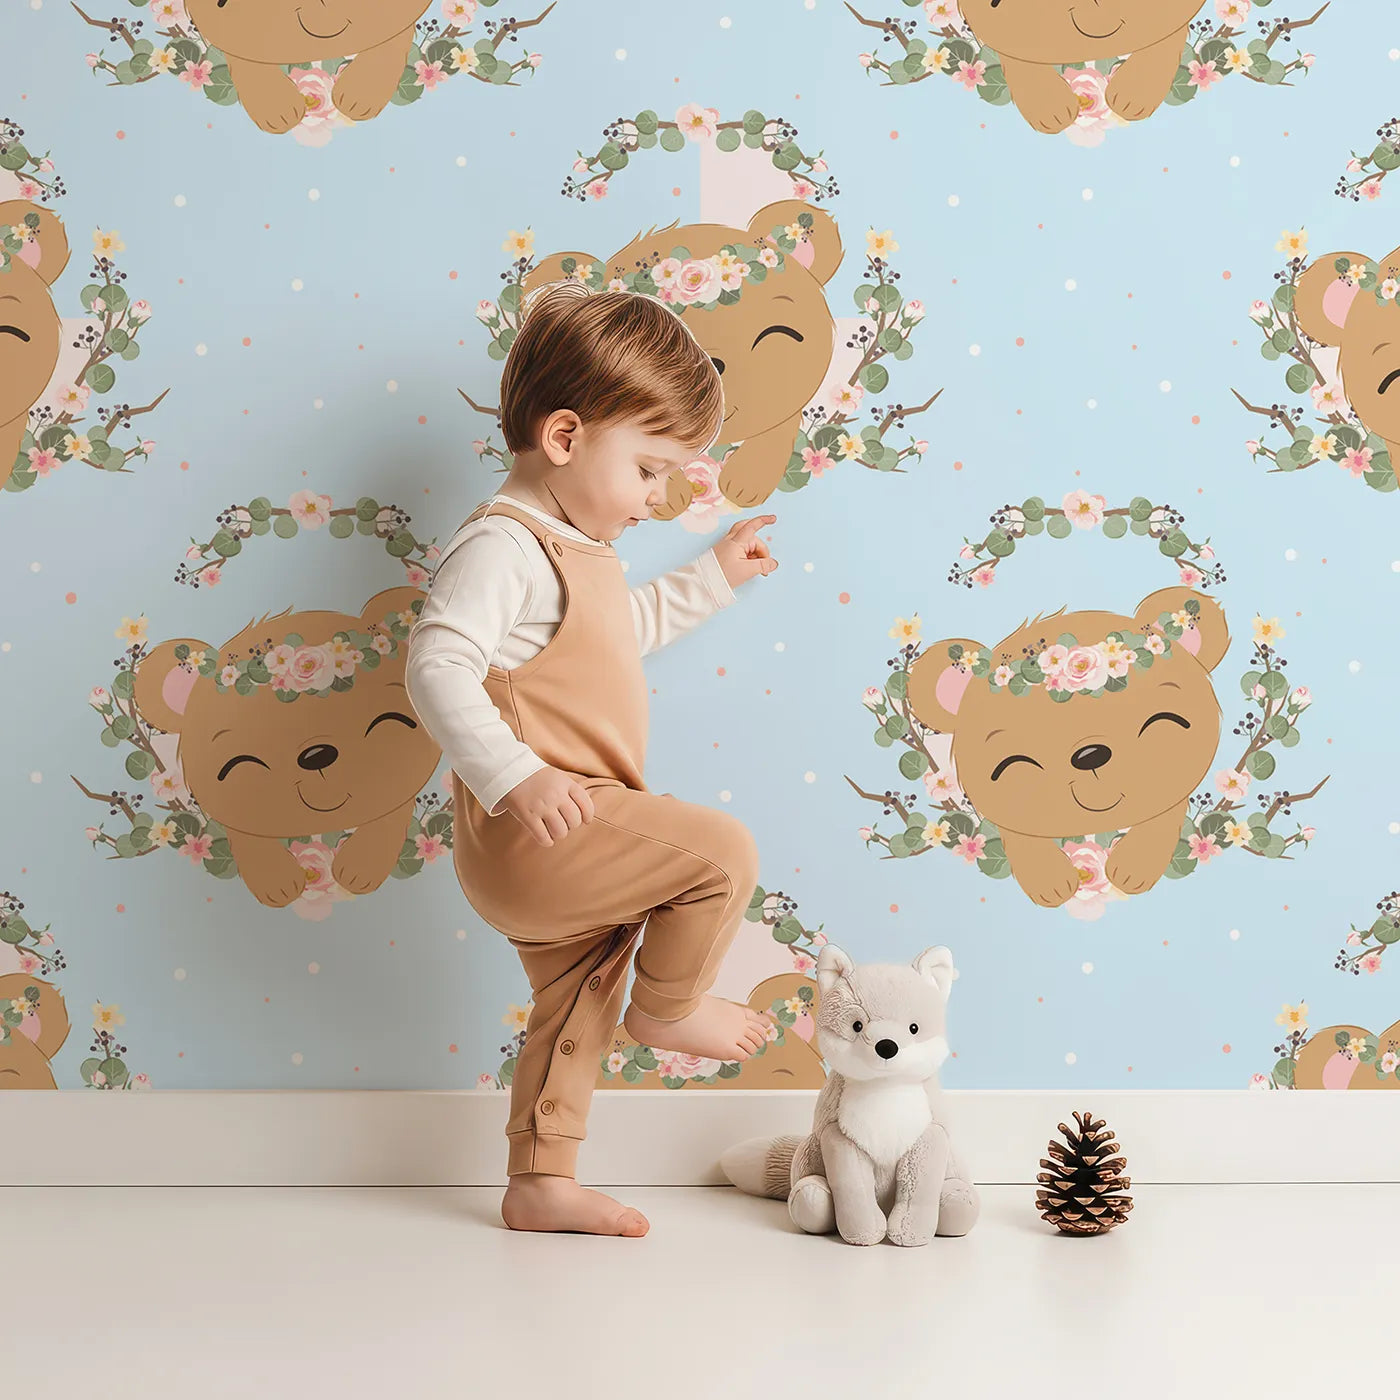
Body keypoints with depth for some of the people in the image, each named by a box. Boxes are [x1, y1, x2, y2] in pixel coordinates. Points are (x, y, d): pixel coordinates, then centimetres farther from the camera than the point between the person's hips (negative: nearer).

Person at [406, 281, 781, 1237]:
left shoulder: (577, 548, 16)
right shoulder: (504, 546, -17)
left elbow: (624, 631, 36)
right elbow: (438, 666, -29)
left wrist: (713, 578, 34)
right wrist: (512, 777, -37)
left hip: (556, 845, 11)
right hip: (535, 834, -11)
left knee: (578, 998, 20)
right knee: (724, 851, -13)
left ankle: (541, 1184, 31)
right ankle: (669, 1007, 9)